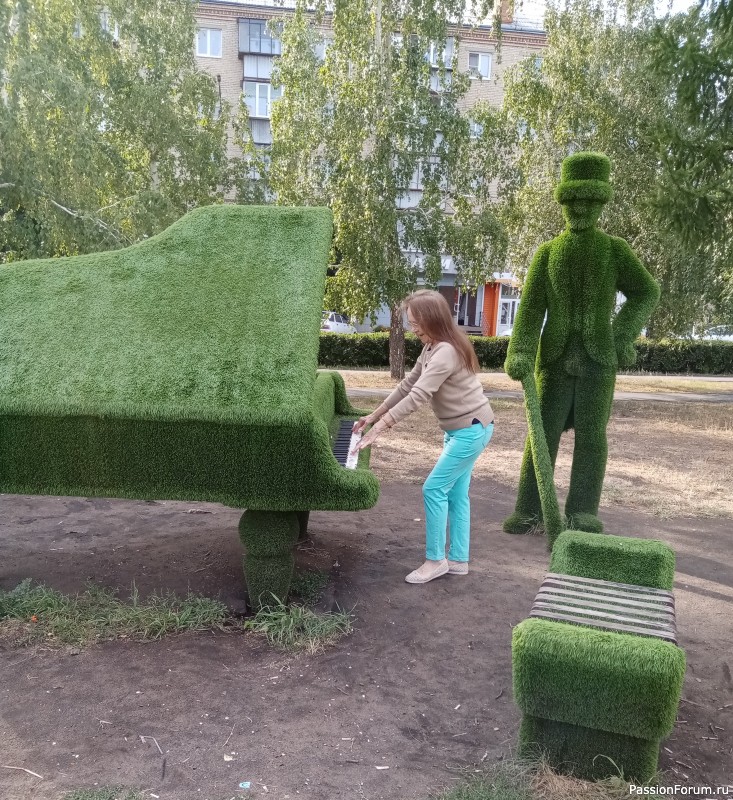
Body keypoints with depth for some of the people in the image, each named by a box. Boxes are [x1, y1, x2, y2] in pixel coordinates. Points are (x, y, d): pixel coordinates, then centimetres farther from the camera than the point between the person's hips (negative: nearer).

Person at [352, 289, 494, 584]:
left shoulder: (446, 352, -26)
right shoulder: (432, 348, 6)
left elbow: (416, 397, -32)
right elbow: (407, 386, 12)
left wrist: (377, 429, -33)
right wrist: (372, 416, 11)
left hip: (472, 429, -10)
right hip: (459, 428, 10)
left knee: (434, 489, -7)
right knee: (456, 493, 12)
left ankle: (435, 559, 6)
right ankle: (458, 559, 21)